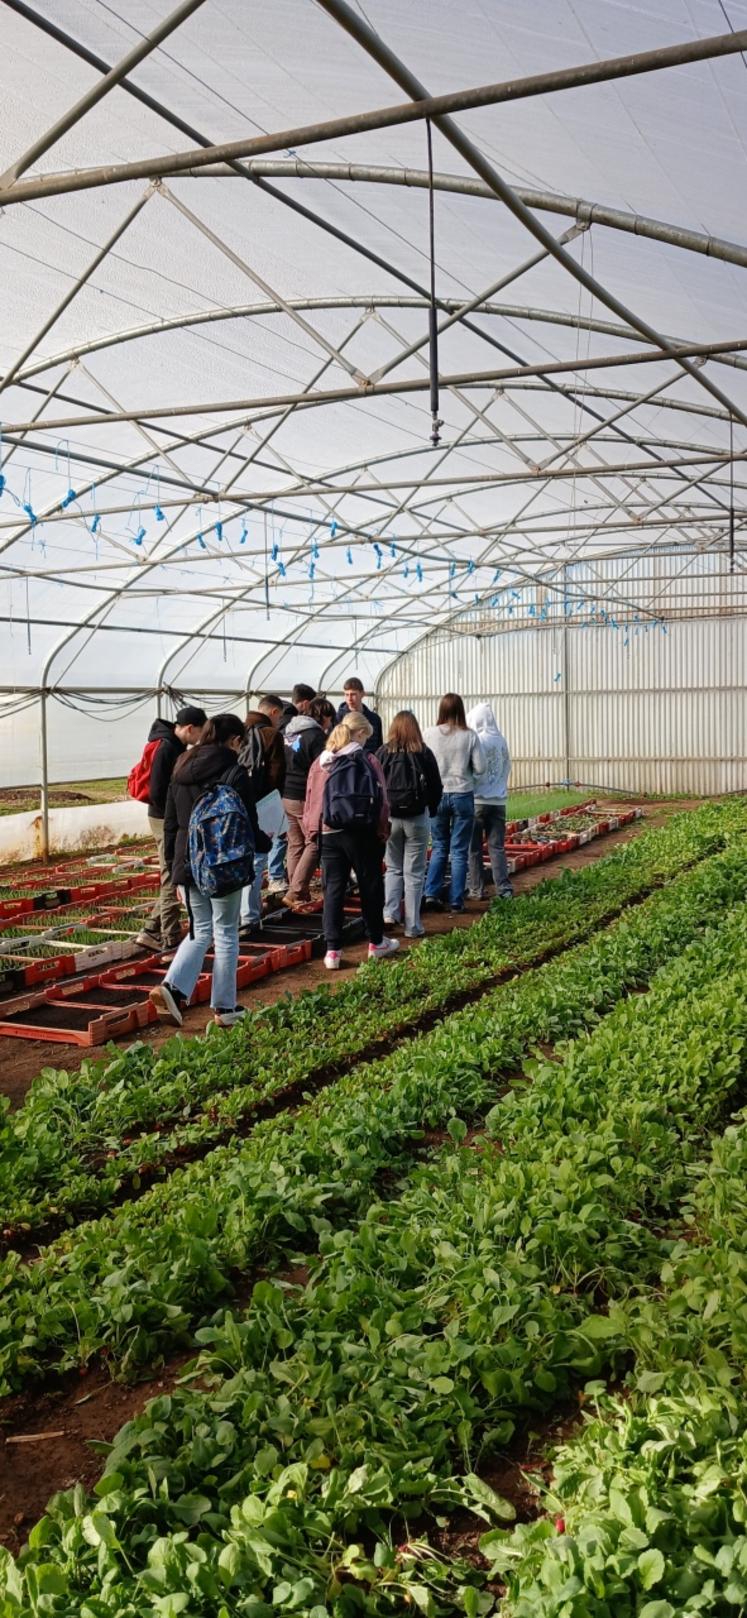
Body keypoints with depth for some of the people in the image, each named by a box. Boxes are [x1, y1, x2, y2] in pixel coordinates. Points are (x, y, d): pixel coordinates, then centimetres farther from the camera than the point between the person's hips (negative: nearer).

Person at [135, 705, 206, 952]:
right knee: (172, 880, -1)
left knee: (173, 879, 16)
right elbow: (156, 793, -23)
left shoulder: (176, 746, 10)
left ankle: (152, 932, 21)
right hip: (166, 821, -10)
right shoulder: (166, 748, -19)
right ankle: (171, 940, 8)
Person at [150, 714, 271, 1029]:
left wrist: (173, 864, 19)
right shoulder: (234, 773, -10)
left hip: (187, 863, 5)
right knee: (226, 933, 7)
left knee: (200, 930, 16)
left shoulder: (182, 770, 8)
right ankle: (224, 1008, 13)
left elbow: (170, 824, 12)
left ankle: (172, 986, -5)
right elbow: (247, 826, -9)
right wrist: (266, 842, 12)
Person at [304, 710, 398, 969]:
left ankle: (332, 950, 1)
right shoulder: (369, 761, -5)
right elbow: (381, 799, -5)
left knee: (333, 889, 6)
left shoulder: (321, 763, 4)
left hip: (330, 834, 3)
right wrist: (382, 830, 5)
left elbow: (311, 800, 6)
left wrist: (312, 830, 14)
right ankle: (376, 943, 25)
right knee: (371, 886, 12)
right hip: (362, 833, -3)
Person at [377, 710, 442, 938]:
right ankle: (412, 926, 6)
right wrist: (430, 810, 16)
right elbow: (436, 787, 0)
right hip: (417, 818, -1)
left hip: (389, 817, 1)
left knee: (393, 868, 17)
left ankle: (390, 913, 3)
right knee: (414, 873, 4)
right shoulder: (424, 754, -4)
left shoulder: (383, 753, -4)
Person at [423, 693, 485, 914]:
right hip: (463, 795, -1)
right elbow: (480, 768, -6)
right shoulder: (469, 736, -7)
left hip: (437, 794, 1)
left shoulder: (430, 734, -6)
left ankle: (431, 894, 5)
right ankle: (456, 902, 8)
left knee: (439, 847, 16)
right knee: (459, 851, 7)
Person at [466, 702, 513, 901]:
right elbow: (507, 769, 10)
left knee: (474, 848, 6)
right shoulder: (501, 741, 3)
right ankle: (504, 888, 1)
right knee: (497, 847, 7)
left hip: (477, 800, -4)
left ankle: (477, 889, 9)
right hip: (498, 800, 4)